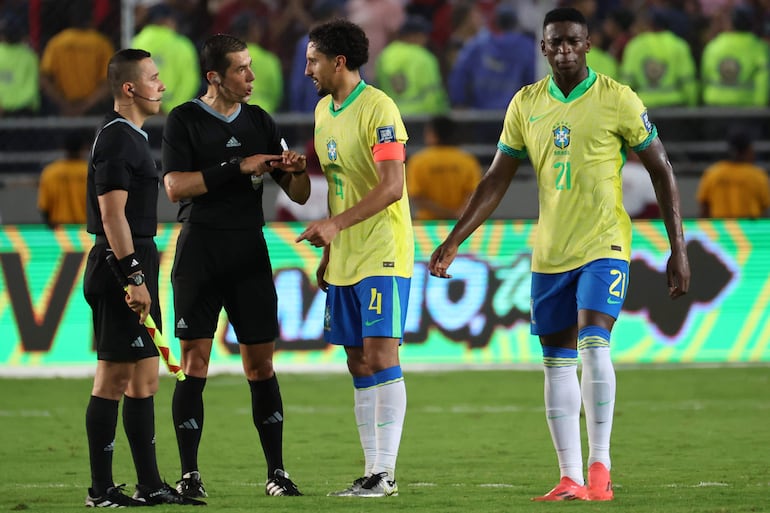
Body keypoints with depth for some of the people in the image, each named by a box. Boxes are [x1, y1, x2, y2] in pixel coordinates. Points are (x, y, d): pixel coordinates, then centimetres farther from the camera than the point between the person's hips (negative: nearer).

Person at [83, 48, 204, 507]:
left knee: (144, 377, 11)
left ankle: (149, 484, 15)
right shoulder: (116, 139, -13)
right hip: (121, 265, -10)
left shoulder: (133, 137, 18)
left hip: (135, 266, 10)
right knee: (114, 377, -8)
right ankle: (102, 489, -6)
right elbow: (112, 214, -20)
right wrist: (134, 277, -23)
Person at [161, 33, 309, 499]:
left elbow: (298, 196, 13)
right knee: (195, 360, -5)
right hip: (199, 253, -3)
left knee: (261, 363, 2)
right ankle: (190, 474, -1)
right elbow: (175, 186, -13)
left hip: (250, 253, 3)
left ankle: (277, 472, 5)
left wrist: (297, 171, -10)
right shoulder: (185, 120, 0)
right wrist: (237, 168, -17)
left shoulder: (260, 121, 11)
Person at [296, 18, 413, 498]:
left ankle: (385, 472, -11)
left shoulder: (378, 109, -13)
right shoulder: (325, 110, 14)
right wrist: (328, 250, 19)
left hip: (383, 256, -9)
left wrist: (335, 223, -28)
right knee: (360, 364, 7)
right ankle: (373, 472, 10)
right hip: (346, 258, 9)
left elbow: (392, 187, -22)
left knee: (381, 355, -12)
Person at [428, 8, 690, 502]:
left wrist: (678, 250, -6)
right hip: (550, 252, 5)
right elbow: (496, 180, 12)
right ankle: (571, 478, 8)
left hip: (604, 246, -5)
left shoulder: (618, 100, -6)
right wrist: (453, 242, 6)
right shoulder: (526, 104, 6)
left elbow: (662, 172, -2)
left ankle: (600, 463, -13)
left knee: (593, 345, -21)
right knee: (557, 363, 4)